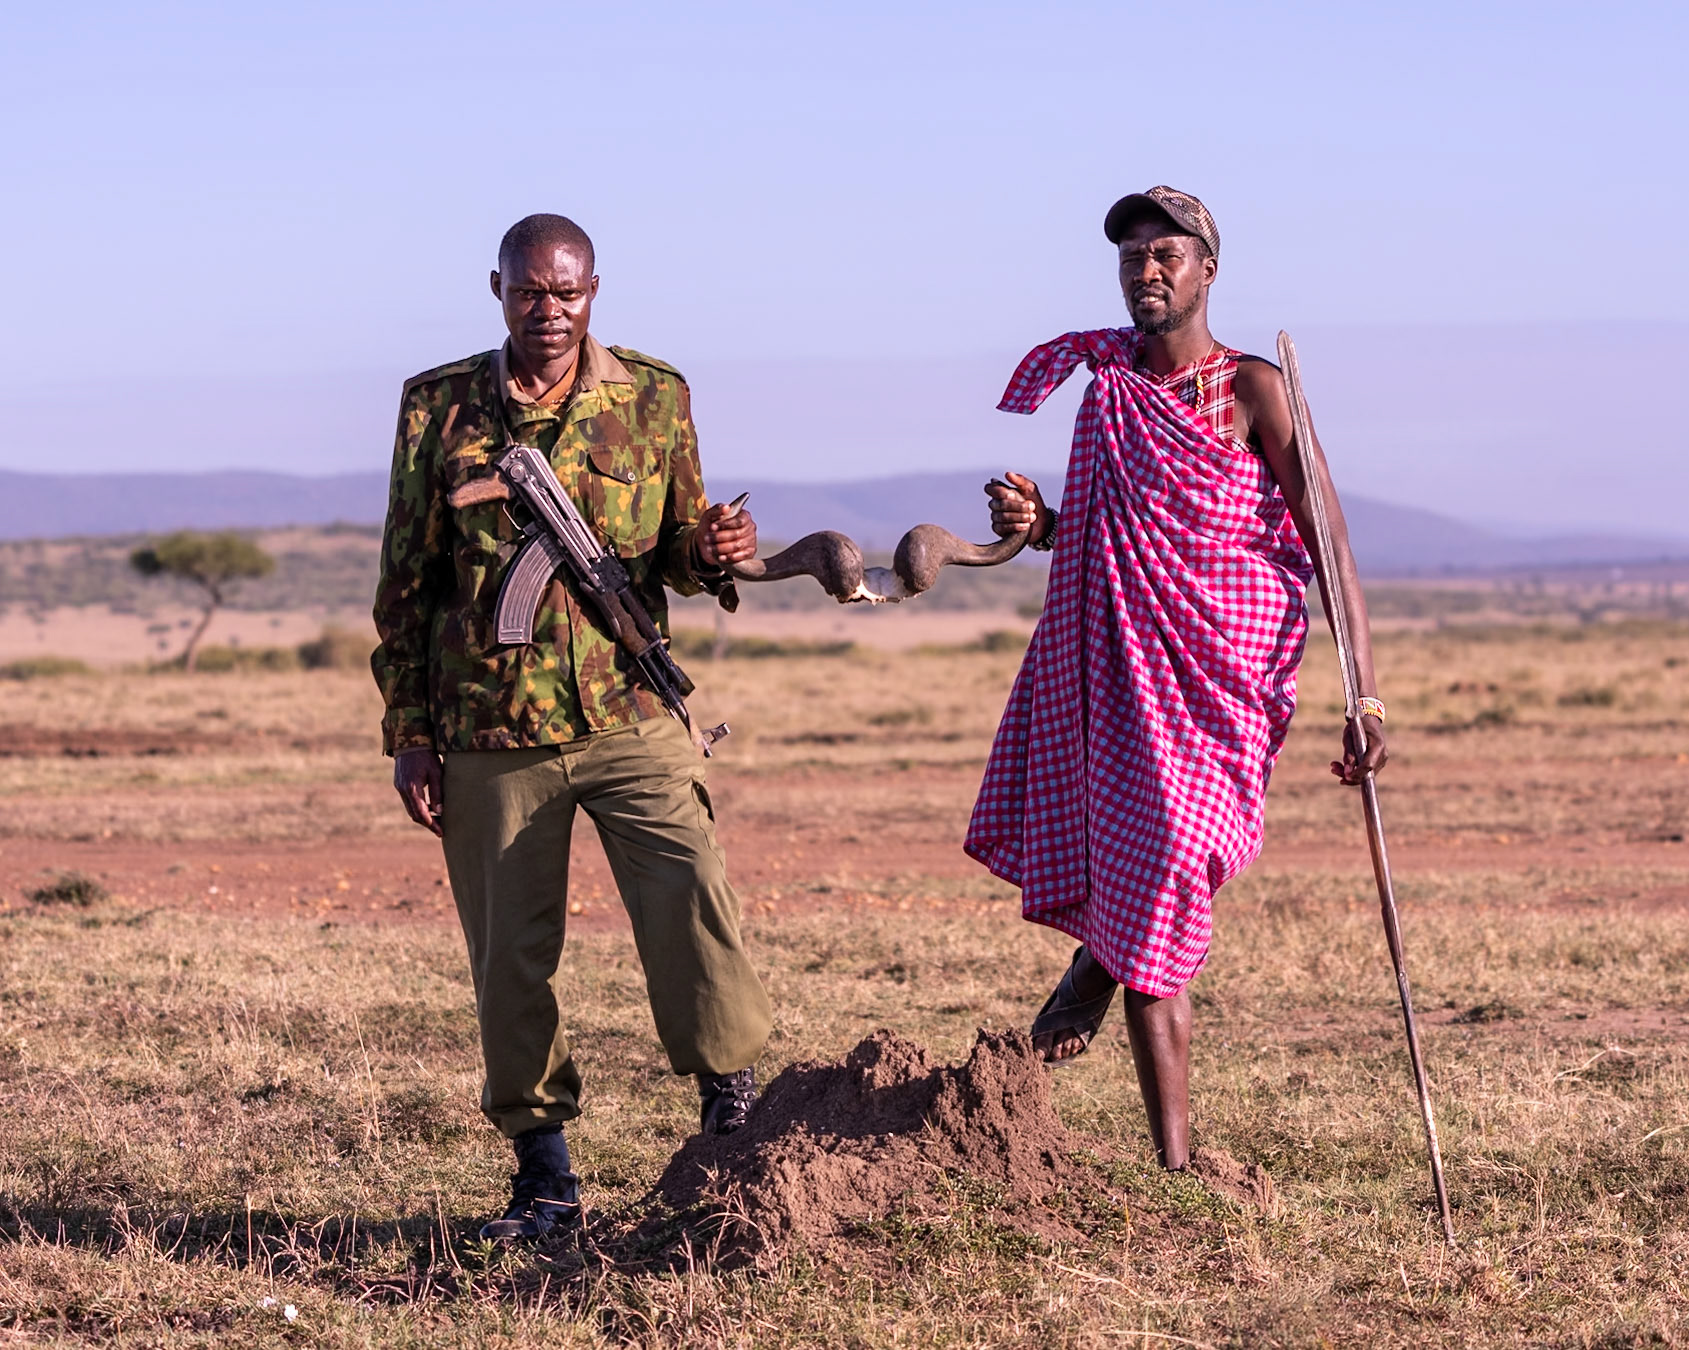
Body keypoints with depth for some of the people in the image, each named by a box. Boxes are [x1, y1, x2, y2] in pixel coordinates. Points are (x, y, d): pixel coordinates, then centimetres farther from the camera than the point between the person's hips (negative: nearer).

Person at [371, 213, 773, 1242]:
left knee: (692, 898, -19)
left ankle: (735, 1118, -3)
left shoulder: (654, 400, 5)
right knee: (511, 958, 4)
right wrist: (410, 734, 3)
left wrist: (714, 554, -12)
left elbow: (676, 551, 13)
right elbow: (408, 580, 6)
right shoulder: (440, 408, 3)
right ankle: (545, 1181, 16)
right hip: (491, 732, 1)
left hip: (630, 718, 0)